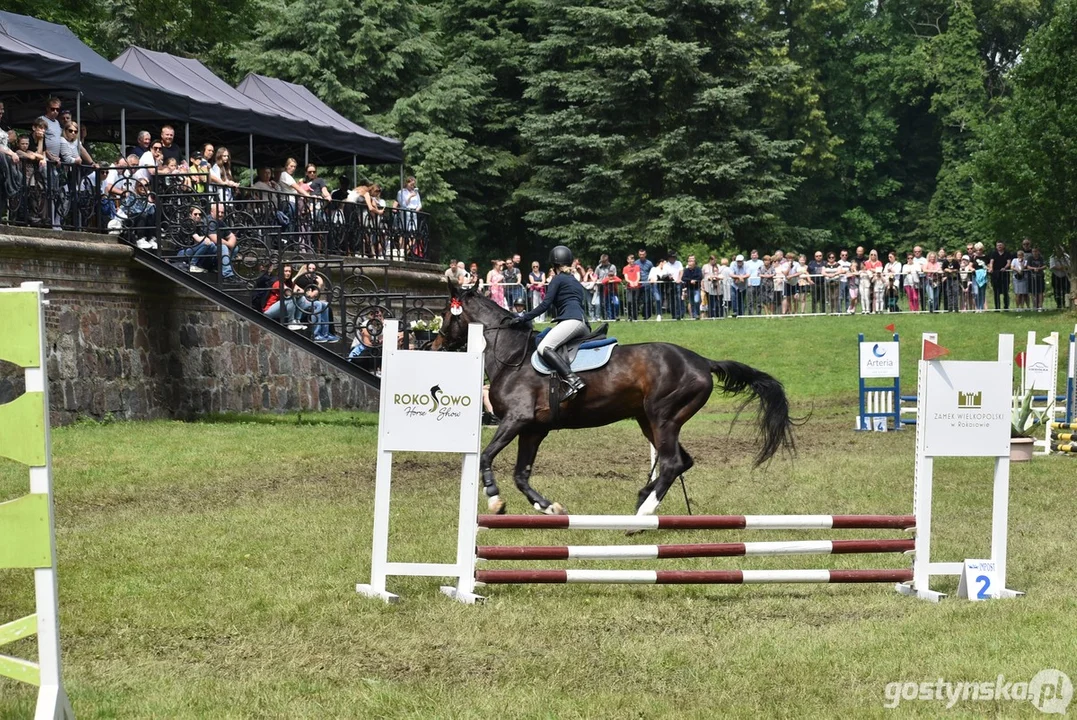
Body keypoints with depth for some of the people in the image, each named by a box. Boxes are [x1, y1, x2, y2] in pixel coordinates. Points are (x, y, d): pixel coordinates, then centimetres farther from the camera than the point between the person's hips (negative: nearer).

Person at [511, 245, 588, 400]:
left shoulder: (558, 279, 5)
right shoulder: (576, 282, 30)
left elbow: (545, 304, -4)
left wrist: (524, 318, -3)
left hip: (571, 320, -9)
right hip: (584, 324, 9)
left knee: (544, 348, -23)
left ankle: (573, 381, -39)